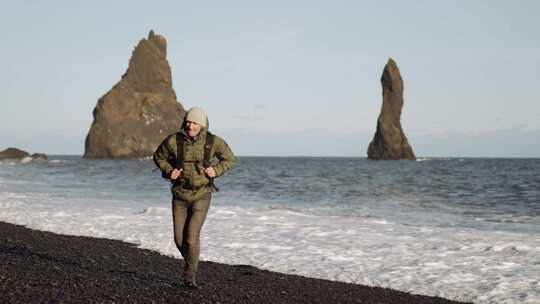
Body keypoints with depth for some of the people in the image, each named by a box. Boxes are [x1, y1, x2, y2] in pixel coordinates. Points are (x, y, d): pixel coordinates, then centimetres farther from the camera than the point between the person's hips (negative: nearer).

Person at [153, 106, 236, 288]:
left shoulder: (213, 142, -11)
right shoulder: (174, 141, -11)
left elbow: (230, 159, 4)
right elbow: (158, 157, 7)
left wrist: (216, 171, -14)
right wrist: (168, 171, -12)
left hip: (202, 196, -2)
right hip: (180, 196, 2)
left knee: (192, 237, -13)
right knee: (179, 239, 4)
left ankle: (190, 275, 6)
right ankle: (191, 261, 37)